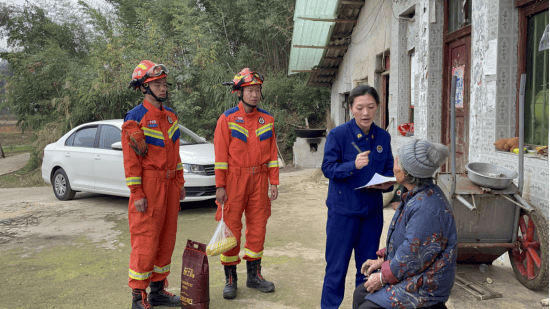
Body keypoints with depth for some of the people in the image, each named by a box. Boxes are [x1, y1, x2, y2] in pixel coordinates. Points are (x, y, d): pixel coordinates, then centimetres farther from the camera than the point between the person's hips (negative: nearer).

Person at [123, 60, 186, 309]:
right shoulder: (135, 118, -10)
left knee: (166, 239, 12)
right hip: (148, 187, -7)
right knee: (146, 242, -3)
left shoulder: (170, 116, 12)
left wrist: (180, 183, 15)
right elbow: (130, 159, -12)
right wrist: (137, 194, -15)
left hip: (170, 185, 8)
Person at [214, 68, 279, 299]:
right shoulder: (227, 119, -3)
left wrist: (274, 182, 3)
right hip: (234, 180, -3)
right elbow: (221, 154, -6)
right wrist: (220, 186, -10)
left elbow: (272, 153, 8)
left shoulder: (267, 120, 7)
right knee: (231, 228, 1)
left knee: (258, 227, 9)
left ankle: (254, 275, 24)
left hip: (259, 180, 4)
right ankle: (230, 278, 14)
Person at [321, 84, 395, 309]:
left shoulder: (383, 137, 6)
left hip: (372, 210, 4)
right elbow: (328, 168, -10)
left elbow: (389, 170, 13)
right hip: (343, 210, -4)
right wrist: (353, 165, -26)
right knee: (337, 265, 5)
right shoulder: (338, 134, -8)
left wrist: (387, 183, -9)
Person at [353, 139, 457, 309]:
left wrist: (383, 277, -15)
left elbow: (412, 256, -27)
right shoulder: (418, 195, 5)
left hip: (425, 287, -10)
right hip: (410, 276, 10)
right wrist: (382, 259, 10)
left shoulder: (426, 208, -29)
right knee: (360, 294, 11)